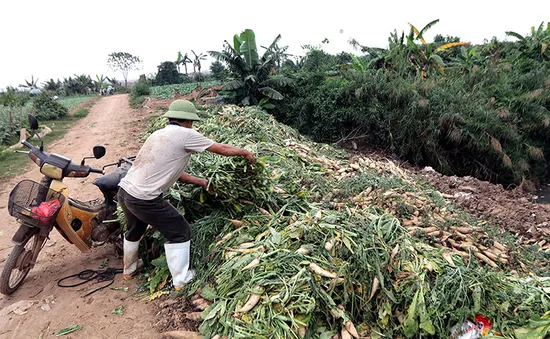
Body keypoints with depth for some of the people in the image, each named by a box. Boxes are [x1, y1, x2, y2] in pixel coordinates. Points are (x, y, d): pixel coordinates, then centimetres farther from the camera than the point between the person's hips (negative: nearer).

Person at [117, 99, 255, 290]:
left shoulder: (159, 134, 15)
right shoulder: (184, 134, -9)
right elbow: (223, 149, -4)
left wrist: (200, 182, 19)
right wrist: (244, 152, 12)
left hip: (124, 192, 9)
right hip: (144, 199, -9)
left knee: (135, 230, 32)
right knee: (180, 232, 8)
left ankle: (129, 270, 53)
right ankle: (181, 280, 18)